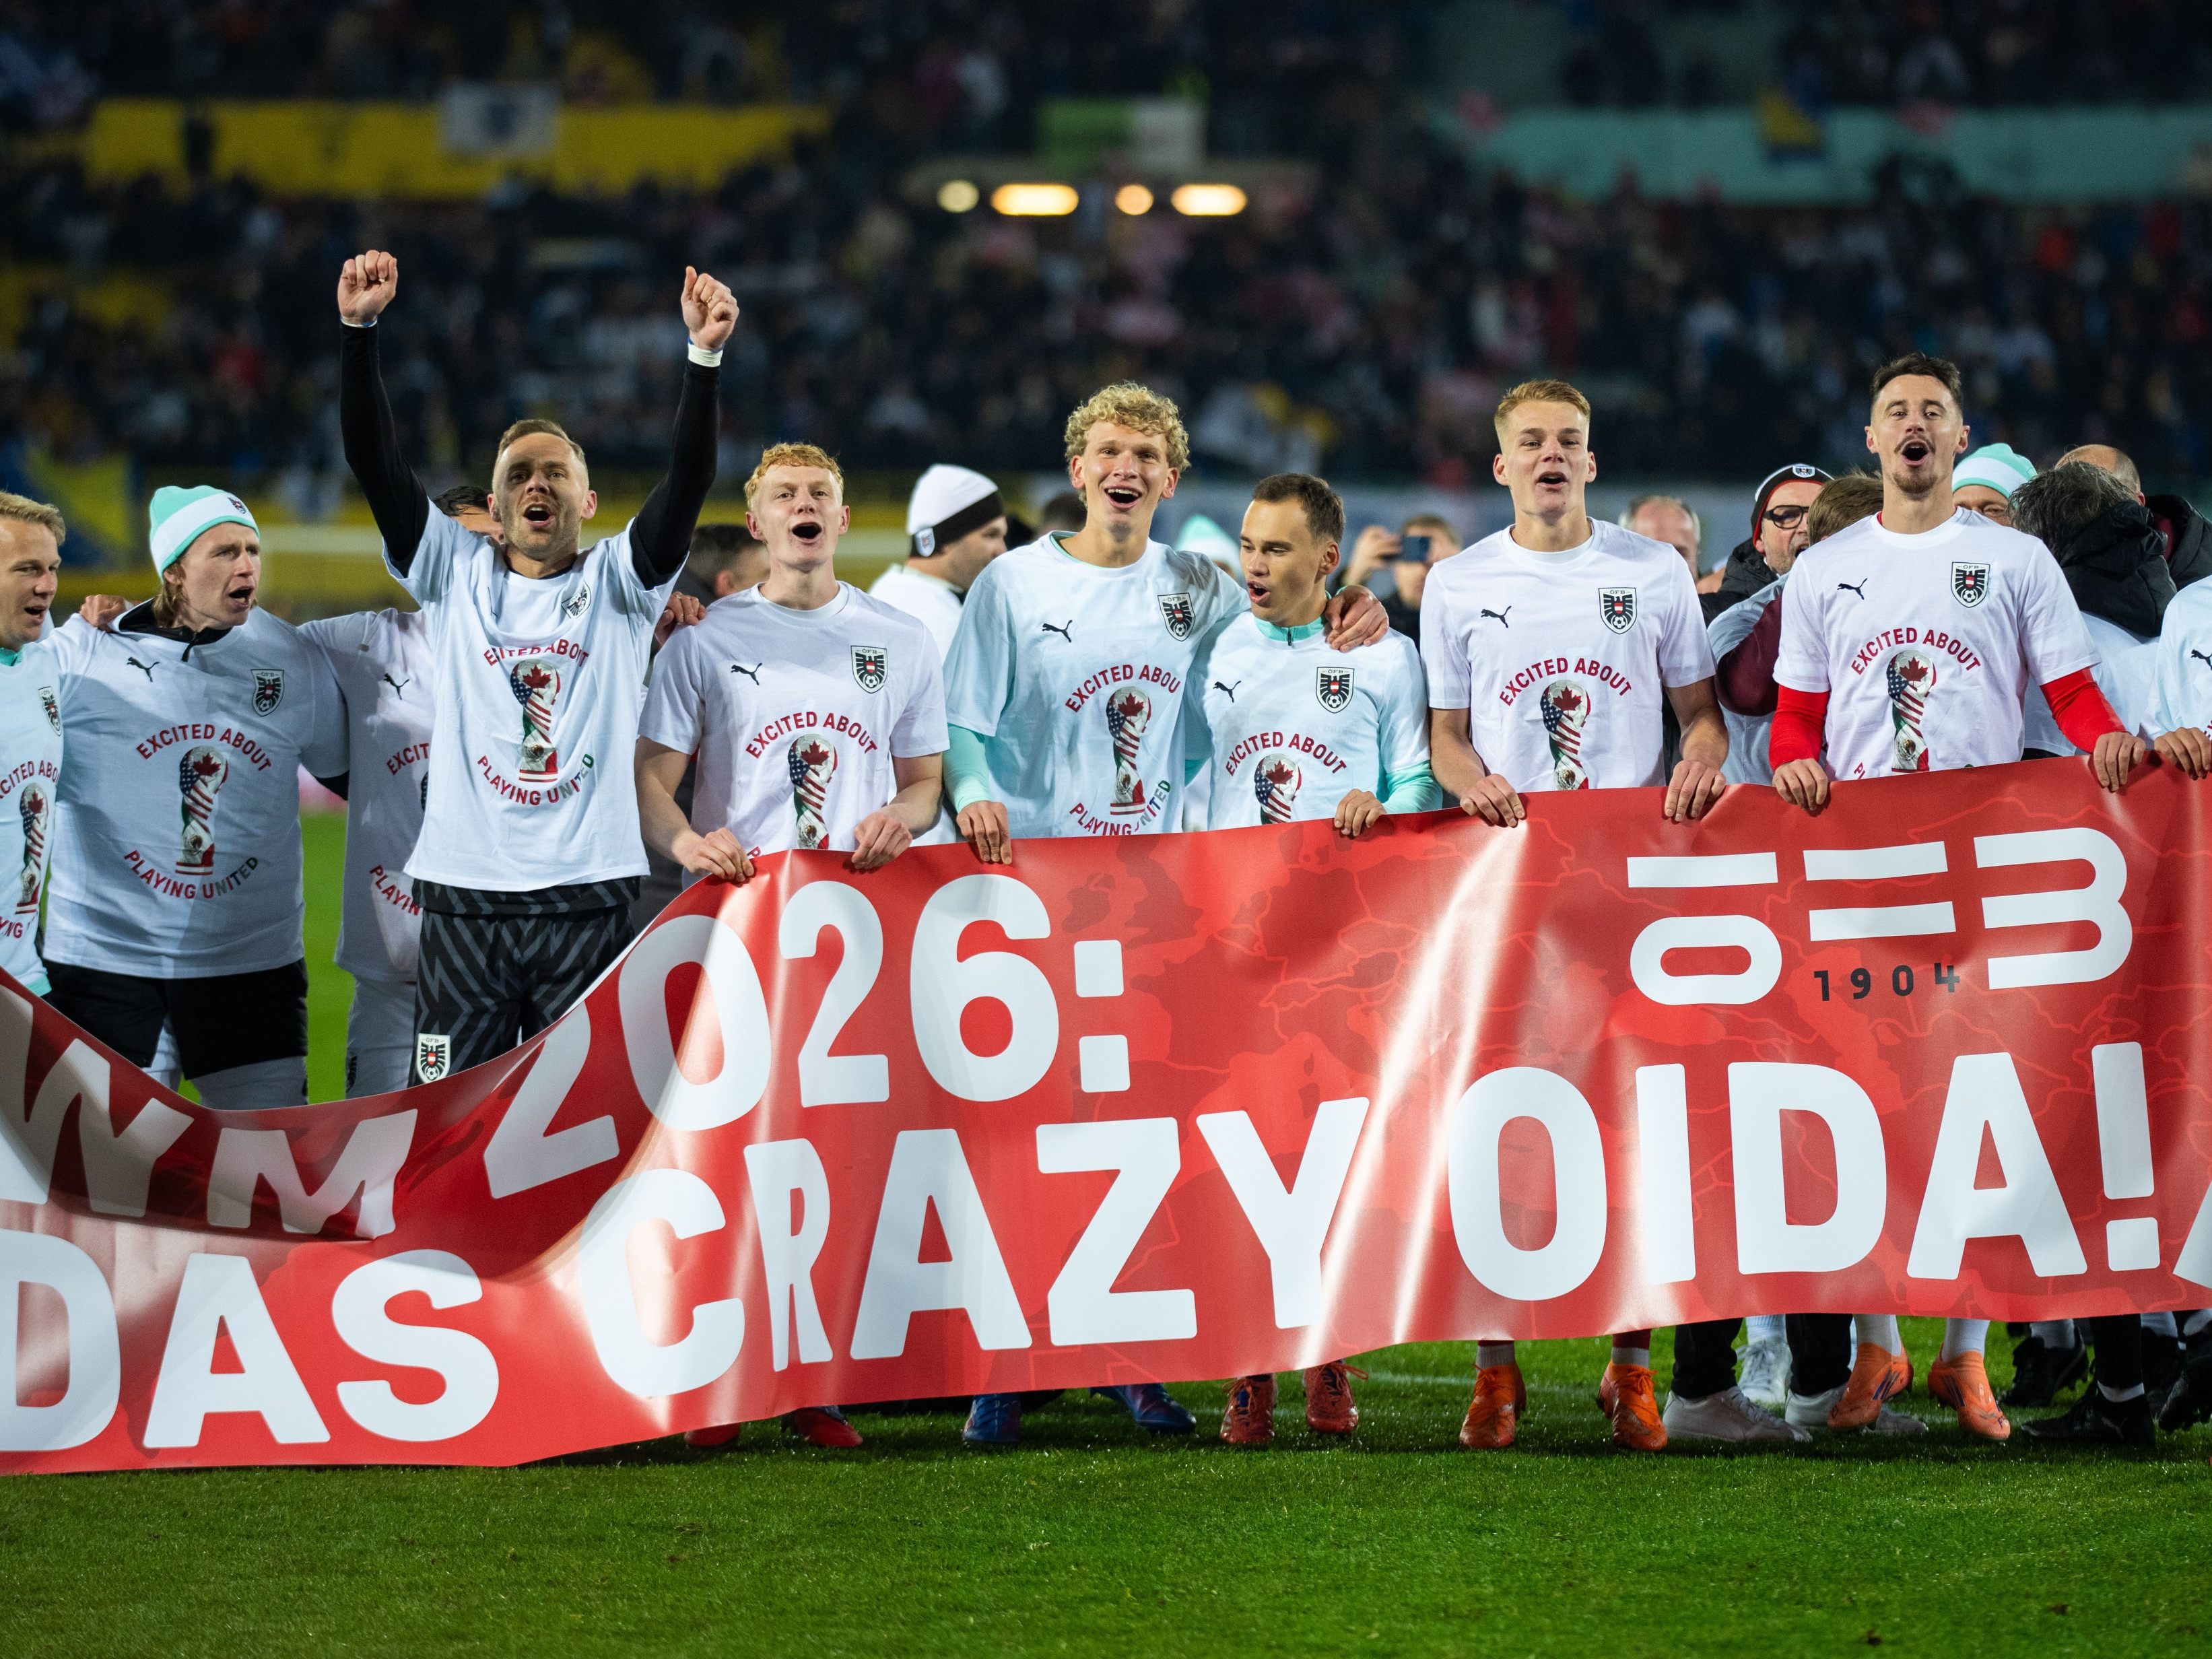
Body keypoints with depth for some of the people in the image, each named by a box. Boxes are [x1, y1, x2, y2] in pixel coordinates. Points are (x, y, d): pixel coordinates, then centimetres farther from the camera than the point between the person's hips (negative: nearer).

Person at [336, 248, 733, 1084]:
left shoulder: (617, 583, 8)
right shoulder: (456, 574, 10)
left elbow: (688, 481, -6)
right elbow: (376, 464, 1)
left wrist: (704, 357, -20)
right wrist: (359, 331, -11)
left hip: (587, 900, -1)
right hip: (466, 898, 1)